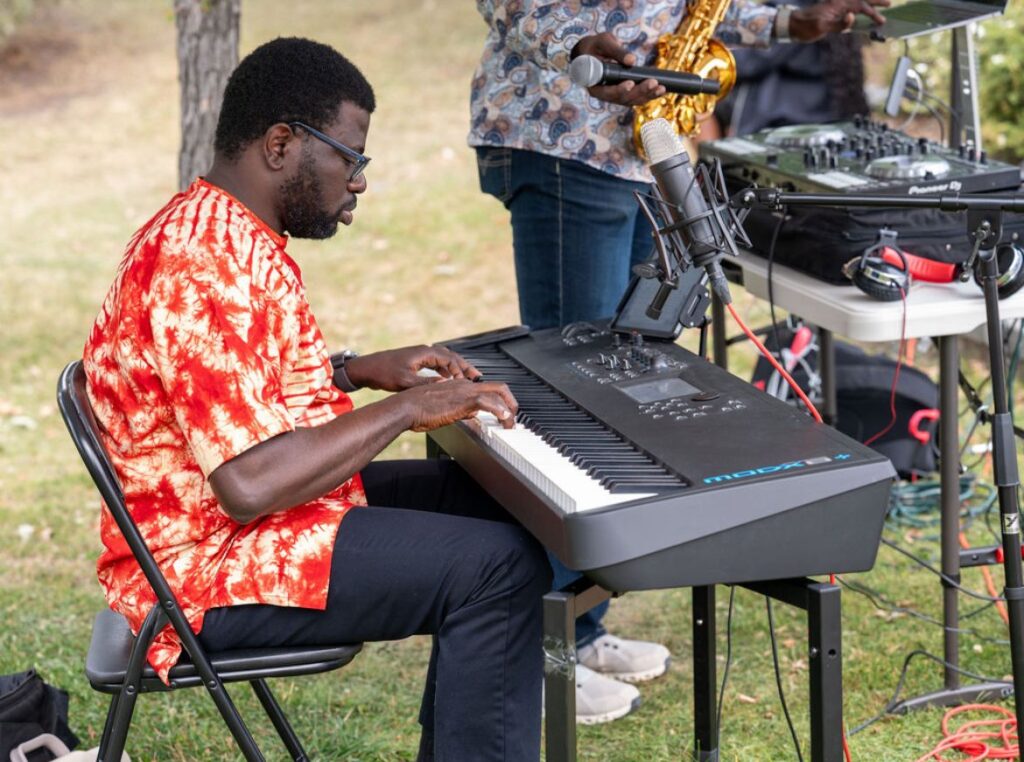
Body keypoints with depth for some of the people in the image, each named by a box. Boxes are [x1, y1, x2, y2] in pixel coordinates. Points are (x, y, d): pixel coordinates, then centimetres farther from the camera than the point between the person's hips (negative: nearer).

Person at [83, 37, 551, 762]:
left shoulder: (216, 230, 9)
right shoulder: (208, 266, -25)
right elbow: (249, 483, -32)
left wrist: (360, 370, 12)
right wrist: (405, 409, -22)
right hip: (208, 569, -11)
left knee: (493, 501, 14)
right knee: (503, 566, -18)